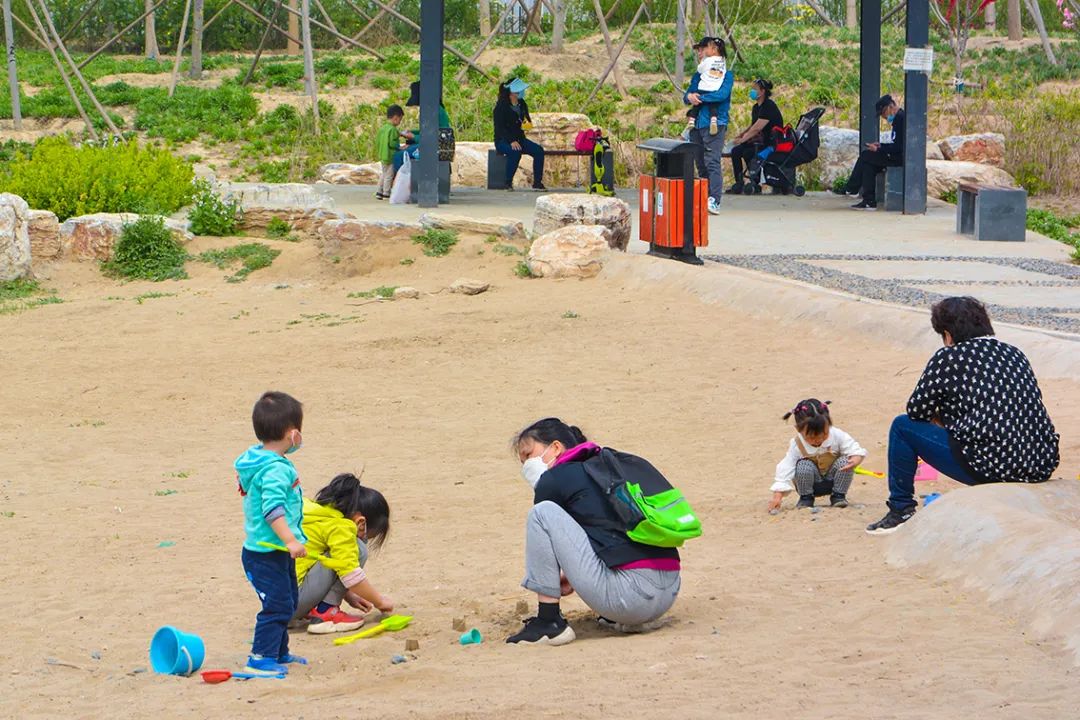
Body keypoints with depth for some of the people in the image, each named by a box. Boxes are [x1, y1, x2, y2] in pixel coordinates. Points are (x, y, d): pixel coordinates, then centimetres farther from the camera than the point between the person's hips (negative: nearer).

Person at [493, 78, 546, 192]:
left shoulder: (522, 104, 10)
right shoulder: (501, 107, -11)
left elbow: (527, 120, 24)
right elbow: (500, 128, -18)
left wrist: (527, 123, -3)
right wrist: (511, 141, -31)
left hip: (520, 139, 6)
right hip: (503, 141, -6)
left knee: (539, 150, -18)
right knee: (515, 152, -38)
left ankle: (537, 182, -15)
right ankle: (508, 183, -25)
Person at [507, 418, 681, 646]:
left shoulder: (554, 479, 5)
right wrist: (573, 579, 36)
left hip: (627, 596, -8)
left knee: (543, 513, -2)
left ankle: (548, 623, -3)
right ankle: (621, 618, 18)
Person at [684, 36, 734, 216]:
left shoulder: (726, 75, 3)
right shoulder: (698, 76, 21)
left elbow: (722, 94, -13)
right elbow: (687, 96, 14)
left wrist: (700, 98, -10)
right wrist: (690, 97, -10)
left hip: (714, 124, -7)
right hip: (697, 123, 7)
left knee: (713, 161, -15)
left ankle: (714, 200, -22)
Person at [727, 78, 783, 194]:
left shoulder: (769, 106, -17)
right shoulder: (756, 107, 13)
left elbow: (757, 128, -21)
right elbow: (752, 126, 21)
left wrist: (742, 139, -15)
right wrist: (741, 134, 3)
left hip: (772, 143, -9)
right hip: (760, 141, 9)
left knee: (748, 153, -24)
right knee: (736, 151, -3)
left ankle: (755, 184, -10)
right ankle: (738, 183, 0)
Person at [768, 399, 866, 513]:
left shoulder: (837, 436, -18)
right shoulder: (796, 445, -20)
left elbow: (856, 451, -14)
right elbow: (785, 470, -21)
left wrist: (856, 459, -40)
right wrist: (778, 496, -31)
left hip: (833, 481, 1)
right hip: (812, 485, -1)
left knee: (844, 462, -26)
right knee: (804, 465, -31)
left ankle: (838, 496, -8)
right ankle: (806, 498, -8)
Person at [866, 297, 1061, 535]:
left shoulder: (948, 357, -1)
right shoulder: (1014, 354, 16)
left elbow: (916, 410, 4)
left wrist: (939, 419, 26)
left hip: (991, 466, -7)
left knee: (902, 427, 11)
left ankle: (900, 511, 18)